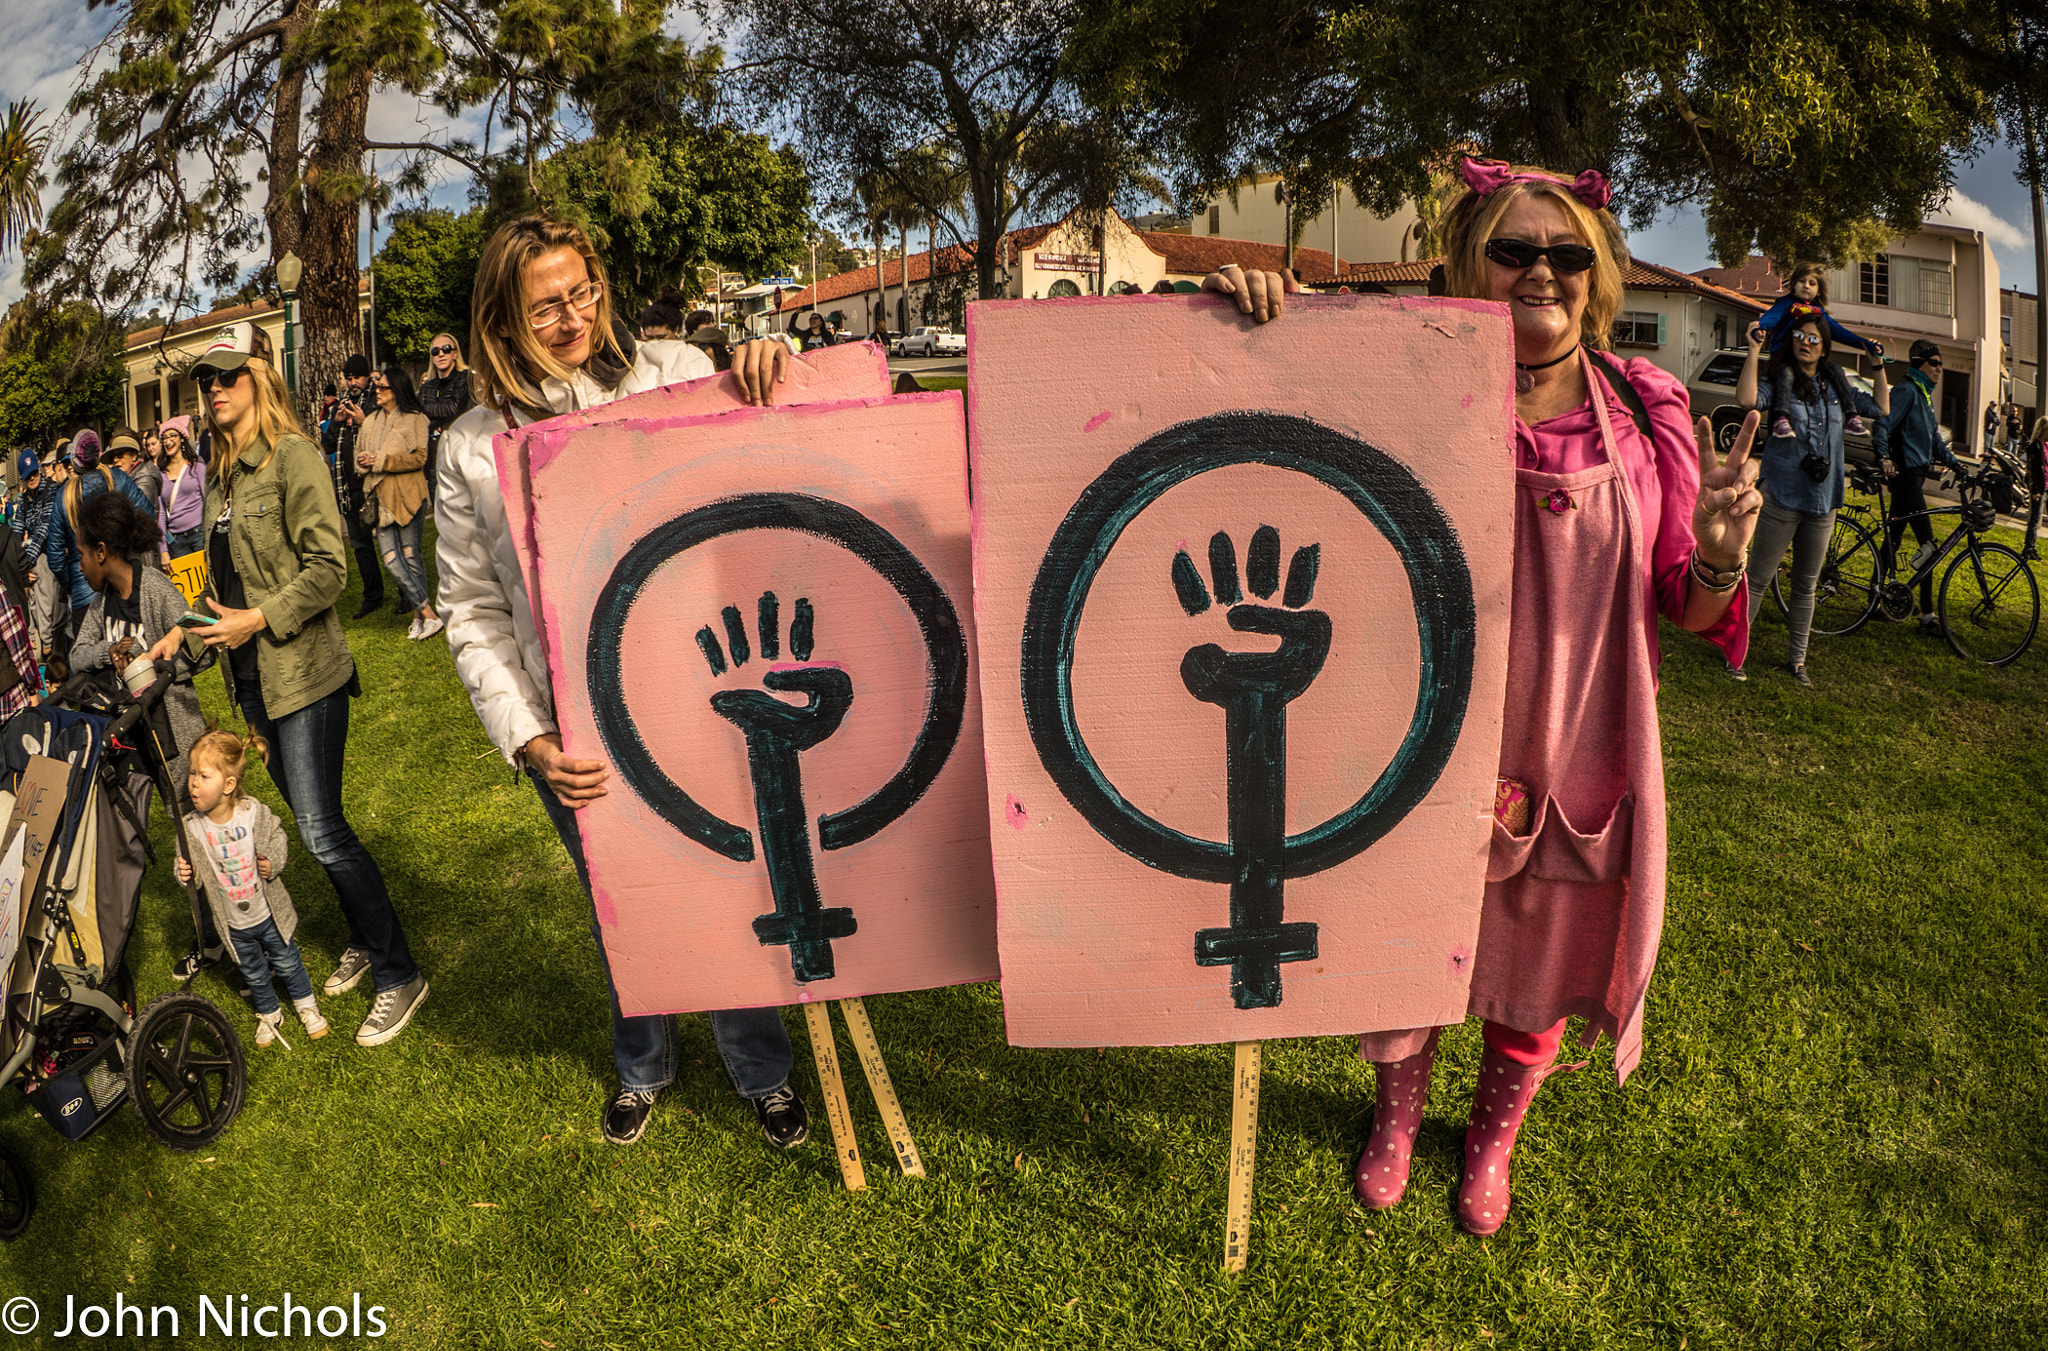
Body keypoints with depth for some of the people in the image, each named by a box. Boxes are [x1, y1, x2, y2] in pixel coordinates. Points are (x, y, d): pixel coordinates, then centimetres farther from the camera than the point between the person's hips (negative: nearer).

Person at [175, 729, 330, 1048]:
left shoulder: (255, 813, -21)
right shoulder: (191, 828, -18)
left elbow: (277, 836, 0)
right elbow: (193, 874, -6)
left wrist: (274, 862, -17)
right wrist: (185, 875, -28)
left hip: (268, 913, -1)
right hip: (233, 925, 1)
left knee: (286, 962, 18)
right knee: (254, 973, 21)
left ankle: (306, 1005, 42)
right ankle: (268, 1014, 46)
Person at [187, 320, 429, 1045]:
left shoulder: (293, 456, -11)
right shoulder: (220, 476, 13)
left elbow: (328, 567, -17)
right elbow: (225, 578, 20)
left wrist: (260, 620, -19)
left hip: (305, 674, -8)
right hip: (255, 680, 8)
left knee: (321, 831, -8)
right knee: (312, 820, 15)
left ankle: (399, 974, 4)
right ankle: (365, 941, 32)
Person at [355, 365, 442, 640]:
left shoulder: (415, 419, -1)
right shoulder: (371, 422, 19)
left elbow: (419, 457, -9)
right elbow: (359, 455, 25)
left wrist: (381, 461, -13)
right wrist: (364, 462, 1)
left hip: (408, 496, -5)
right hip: (381, 497, 5)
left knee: (410, 556, -2)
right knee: (391, 559, -5)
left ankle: (419, 614, 7)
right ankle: (427, 614, -2)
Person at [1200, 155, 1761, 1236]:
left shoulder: (1646, 415, -4)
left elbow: (1687, 612, 1)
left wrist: (1719, 559, -23)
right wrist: (1251, 317, -26)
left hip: (1576, 757, 2)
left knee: (1541, 961, 19)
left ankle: (1492, 1137, 51)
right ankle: (1397, 1114, 51)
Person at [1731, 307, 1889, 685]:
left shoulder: (1835, 388, 12)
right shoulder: (1779, 383, -1)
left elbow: (1881, 408, 20)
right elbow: (1746, 398, -23)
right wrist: (1754, 351, -21)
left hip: (1823, 501, 5)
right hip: (1783, 497, -5)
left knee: (1806, 586, 12)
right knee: (1757, 580, -3)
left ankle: (1797, 659, 20)